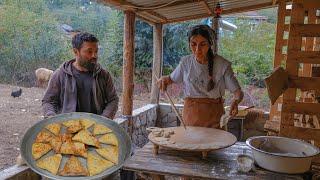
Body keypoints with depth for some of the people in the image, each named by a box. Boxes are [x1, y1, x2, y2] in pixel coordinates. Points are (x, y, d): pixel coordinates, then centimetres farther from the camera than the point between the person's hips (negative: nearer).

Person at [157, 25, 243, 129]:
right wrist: (165, 79, -7)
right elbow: (173, 79, 15)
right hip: (190, 115, 2)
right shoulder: (185, 62, -3)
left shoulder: (222, 65, -12)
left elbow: (238, 92, -10)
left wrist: (235, 101, -32)